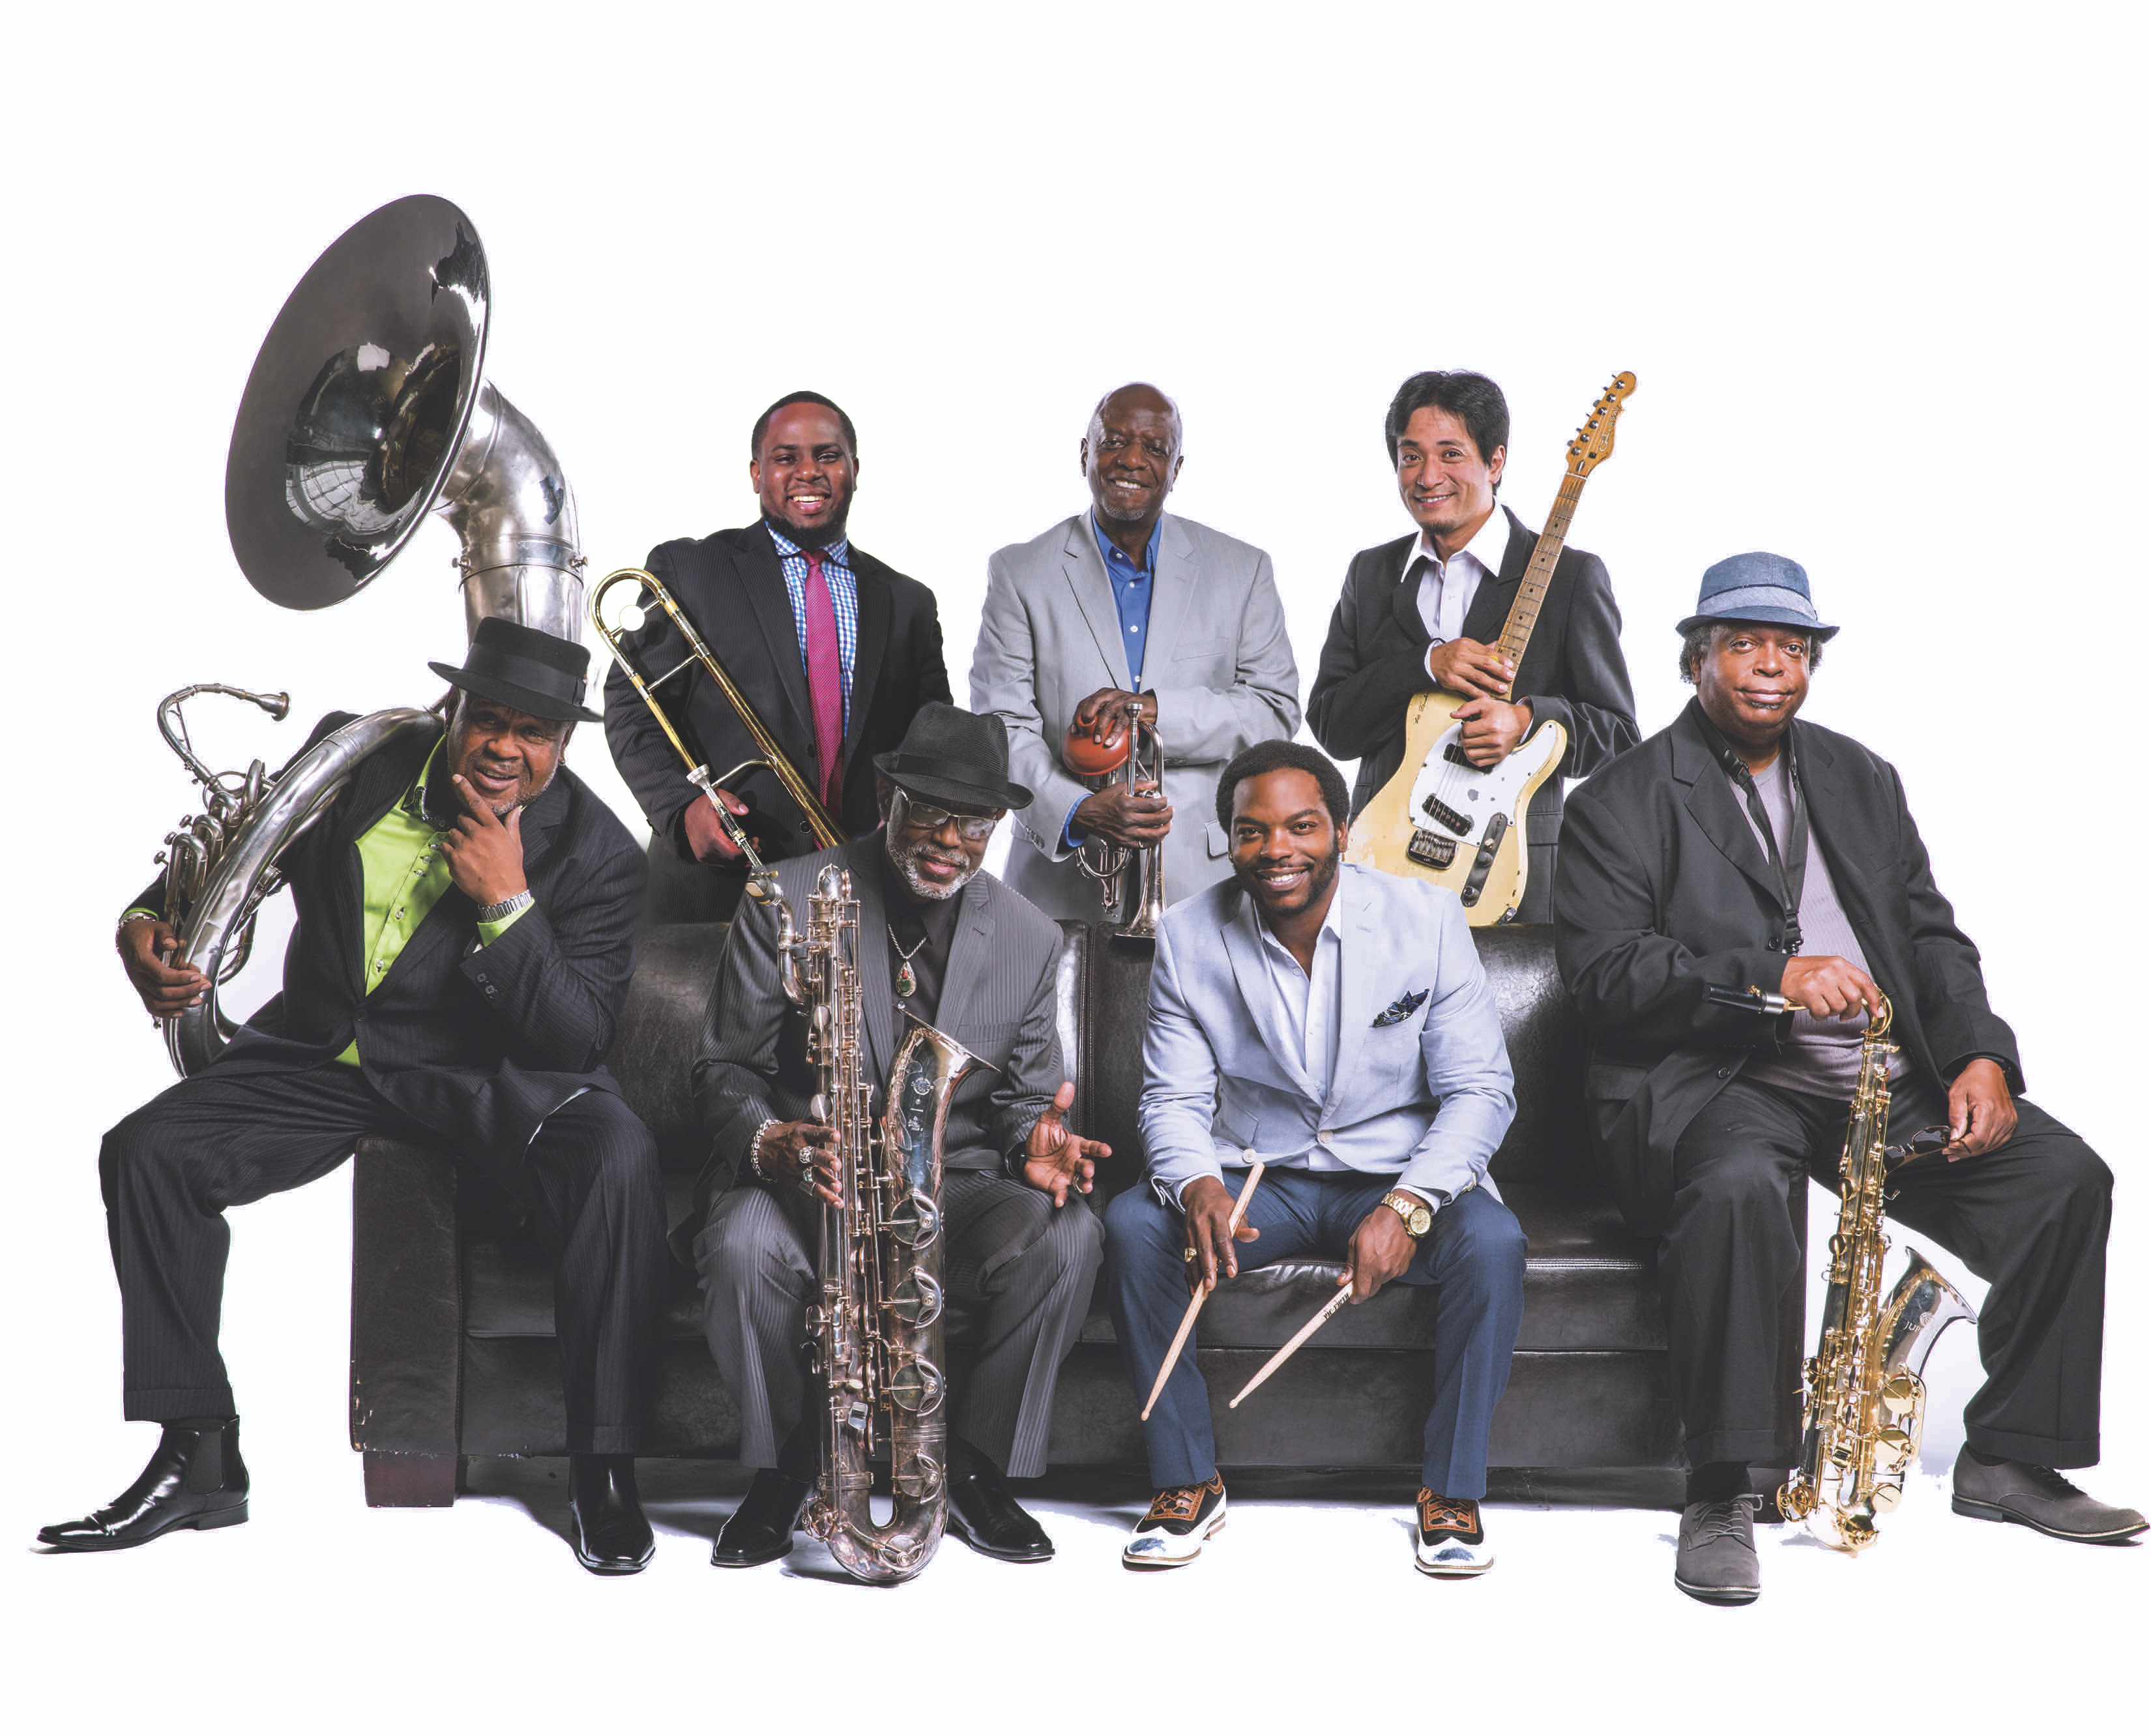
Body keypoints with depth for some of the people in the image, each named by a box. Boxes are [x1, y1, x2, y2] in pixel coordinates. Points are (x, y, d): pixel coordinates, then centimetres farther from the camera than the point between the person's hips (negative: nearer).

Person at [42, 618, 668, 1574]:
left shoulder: (597, 852, -10)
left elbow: (577, 1042, -16)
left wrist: (507, 904, -27)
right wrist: (144, 921, -8)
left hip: (485, 1074, -3)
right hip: (323, 1056, 3)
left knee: (619, 1161, -32)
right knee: (145, 1152, -17)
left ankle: (602, 1469, -20)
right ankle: (200, 1459, -6)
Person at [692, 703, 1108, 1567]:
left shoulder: (1031, 939, 5)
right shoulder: (788, 902, -4)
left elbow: (1025, 1098, 10)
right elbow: (725, 1069, -3)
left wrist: (1036, 1146, -15)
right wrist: (768, 1141, -26)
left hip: (954, 1184, 2)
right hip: (804, 1176, -2)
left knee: (1065, 1237, -28)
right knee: (744, 1250, -36)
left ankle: (976, 1471, -7)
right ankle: (783, 1472, -7)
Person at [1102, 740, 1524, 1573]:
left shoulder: (1426, 917, -8)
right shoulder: (1188, 937, -3)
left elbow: (1480, 1089, -10)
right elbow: (1174, 1097, -3)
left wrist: (1405, 1206, -26)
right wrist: (1196, 1183, -27)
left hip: (1399, 1178, -1)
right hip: (1254, 1181, 1)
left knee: (1491, 1240, -32)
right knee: (1133, 1226, -26)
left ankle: (1451, 1491, -13)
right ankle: (1186, 1482, -10)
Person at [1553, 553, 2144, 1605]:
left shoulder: (1862, 780, 20)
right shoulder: (1623, 800, 2)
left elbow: (1932, 934, 16)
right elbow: (1605, 968, -11)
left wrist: (1980, 1055, -2)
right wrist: (1771, 978, -22)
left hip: (1883, 1081, 6)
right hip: (1715, 1082, -6)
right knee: (1736, 1183, -39)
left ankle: (2007, 1459, 2)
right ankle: (1720, 1497, -27)